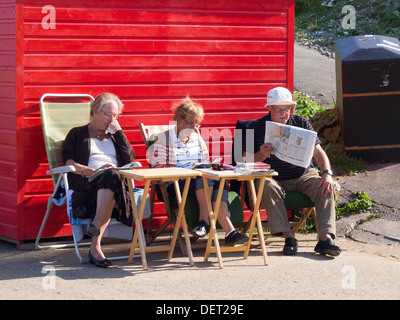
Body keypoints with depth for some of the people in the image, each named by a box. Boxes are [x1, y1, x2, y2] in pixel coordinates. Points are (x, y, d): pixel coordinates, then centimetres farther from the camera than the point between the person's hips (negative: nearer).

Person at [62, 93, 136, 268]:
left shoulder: (115, 135, 32)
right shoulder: (77, 134, 21)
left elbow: (129, 159, 15)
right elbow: (68, 161, 5)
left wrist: (118, 131, 12)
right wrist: (89, 171, -12)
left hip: (118, 180, 3)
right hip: (87, 182, -3)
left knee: (112, 176, -38)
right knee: (111, 176, -39)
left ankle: (95, 245, -49)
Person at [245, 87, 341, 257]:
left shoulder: (301, 123, 6)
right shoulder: (256, 127, 1)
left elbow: (318, 152, 0)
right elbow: (247, 160, -3)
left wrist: (327, 173, -18)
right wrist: (262, 155, -26)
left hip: (303, 175, 2)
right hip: (274, 177, -2)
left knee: (325, 187, -23)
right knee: (267, 187, -35)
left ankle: (325, 238, -31)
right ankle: (288, 237, -34)